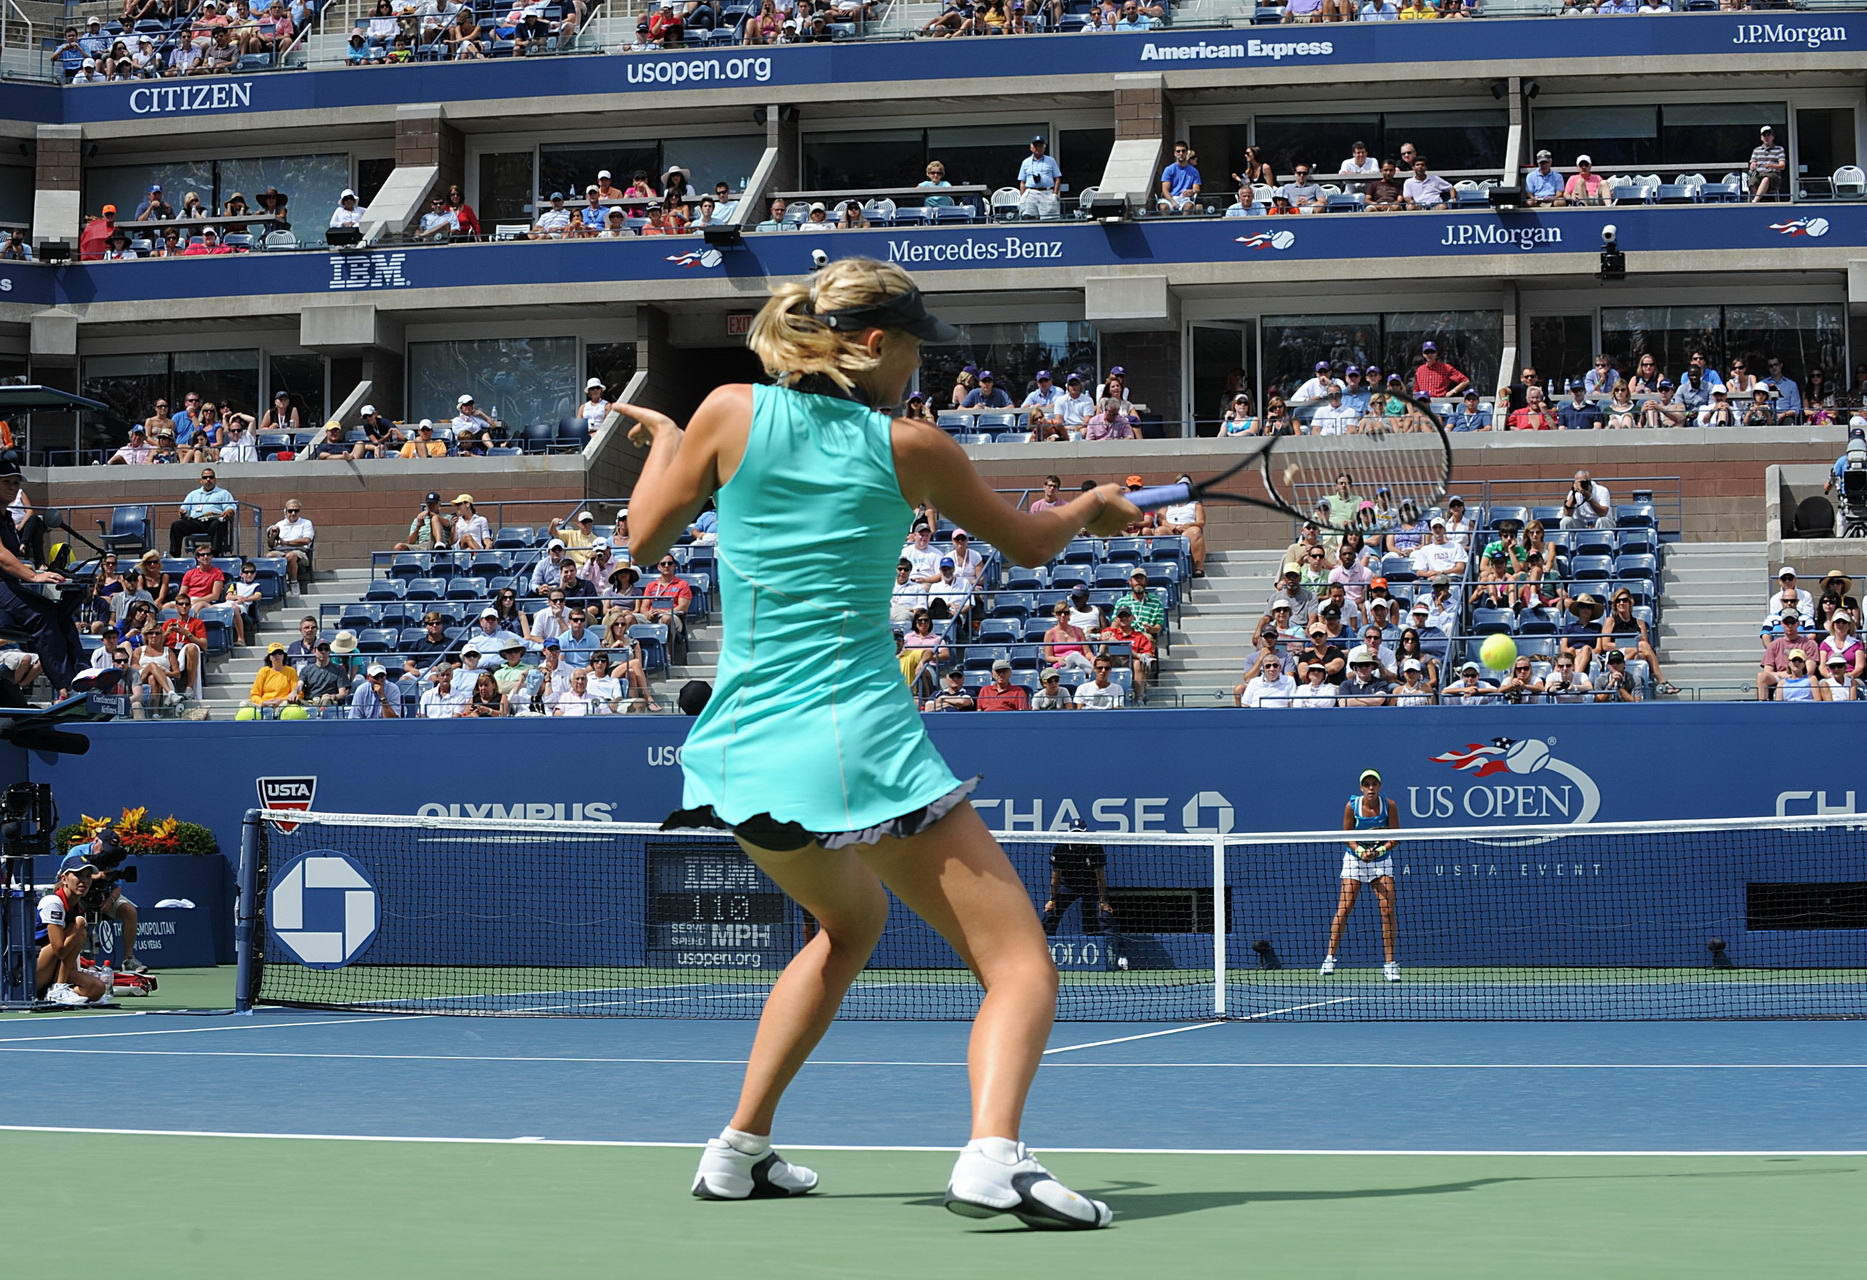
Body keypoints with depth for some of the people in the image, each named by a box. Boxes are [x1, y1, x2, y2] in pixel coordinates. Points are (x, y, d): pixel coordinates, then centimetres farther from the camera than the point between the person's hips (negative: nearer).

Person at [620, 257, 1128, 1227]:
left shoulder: (733, 412, 2)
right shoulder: (907, 448, -1)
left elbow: (647, 537, 12)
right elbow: (1029, 542, 15)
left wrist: (665, 442, 30)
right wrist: (1092, 506, 36)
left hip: (741, 750, 5)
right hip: (860, 745, -5)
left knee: (850, 919, 33)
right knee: (1020, 964, -4)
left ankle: (739, 1149, 30)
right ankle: (992, 1156, -33)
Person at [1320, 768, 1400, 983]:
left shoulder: (1390, 806, -12)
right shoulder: (1352, 806, -11)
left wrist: (1378, 850, -25)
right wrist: (1360, 850, -22)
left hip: (1381, 861, 0)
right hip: (1354, 860, 0)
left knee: (1387, 910, -8)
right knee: (1343, 908, -8)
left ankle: (1389, 964, -3)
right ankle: (1330, 957, -1)